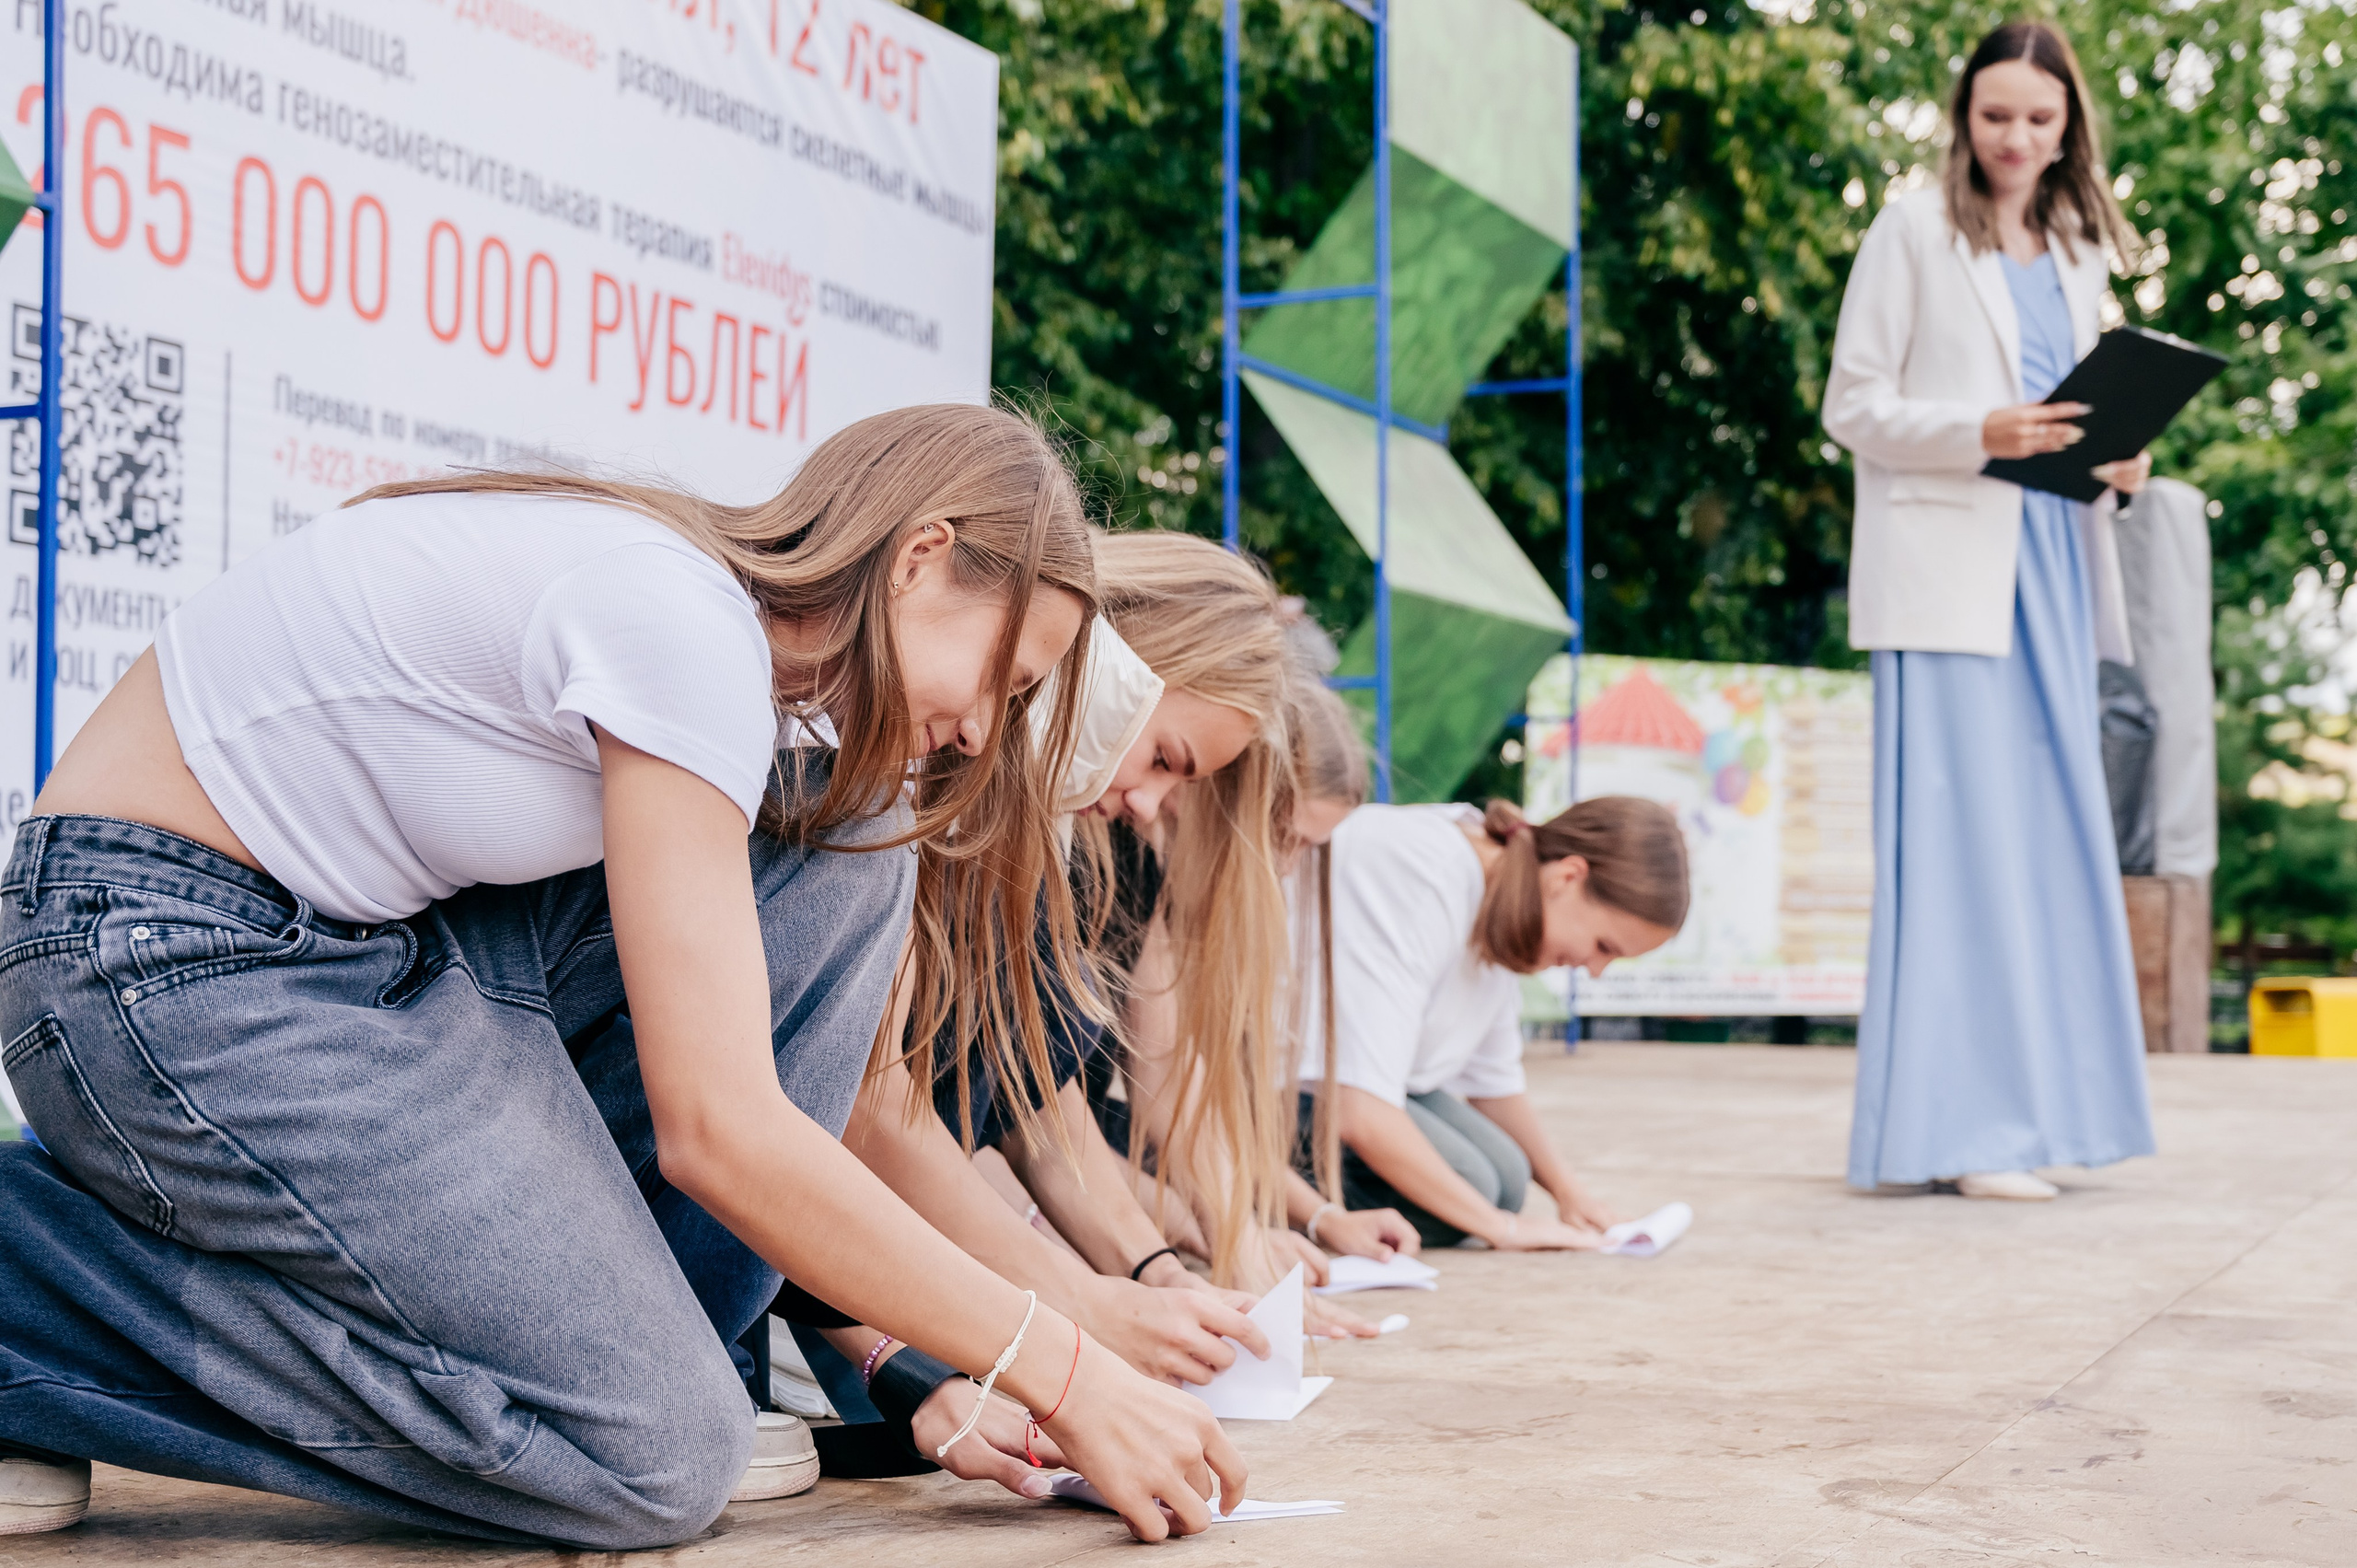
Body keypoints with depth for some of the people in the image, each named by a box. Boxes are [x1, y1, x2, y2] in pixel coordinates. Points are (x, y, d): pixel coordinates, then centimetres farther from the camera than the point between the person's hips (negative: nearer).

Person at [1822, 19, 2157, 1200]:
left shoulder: (2075, 252, 18)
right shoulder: (1913, 232, 0)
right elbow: (1852, 407, -4)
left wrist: (2117, 464, 2)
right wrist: (1981, 433, -19)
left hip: (2050, 566, 7)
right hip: (1947, 573, -7)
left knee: (2050, 834, 6)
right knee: (1956, 836, -10)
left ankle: (2030, 1107, 13)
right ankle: (1955, 1131, -9)